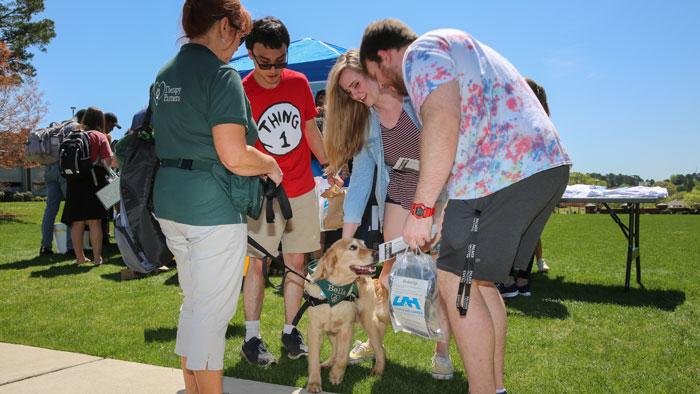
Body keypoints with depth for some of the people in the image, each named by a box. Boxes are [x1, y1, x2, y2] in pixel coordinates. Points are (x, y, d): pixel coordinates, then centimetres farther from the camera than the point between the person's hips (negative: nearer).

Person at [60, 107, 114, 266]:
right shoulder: (100, 136, -3)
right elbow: (108, 161, -10)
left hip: (74, 181, 4)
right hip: (94, 180, -4)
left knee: (77, 222, 9)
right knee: (94, 221, -2)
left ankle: (79, 257, 18)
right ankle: (97, 258, -1)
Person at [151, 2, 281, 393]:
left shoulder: (164, 75, 14)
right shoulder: (222, 75, -14)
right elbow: (234, 157, -22)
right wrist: (271, 164, -4)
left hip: (170, 203, 9)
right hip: (214, 207, -9)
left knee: (193, 303, 20)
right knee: (213, 312, 2)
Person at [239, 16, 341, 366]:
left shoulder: (299, 83, 3)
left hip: (303, 191, 4)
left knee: (297, 261, 8)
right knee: (257, 261, 0)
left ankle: (290, 331, 21)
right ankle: (251, 336, 13)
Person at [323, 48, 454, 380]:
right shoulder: (365, 122, 1)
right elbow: (360, 179, 0)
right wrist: (345, 239, -5)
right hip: (399, 197, 3)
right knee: (392, 268, 3)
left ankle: (442, 351, 14)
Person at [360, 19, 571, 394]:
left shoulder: (420, 53, -1)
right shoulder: (458, 45, 31)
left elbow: (443, 123, -20)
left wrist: (421, 209, -17)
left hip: (500, 172, -10)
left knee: (456, 283, -4)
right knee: (478, 280, 17)